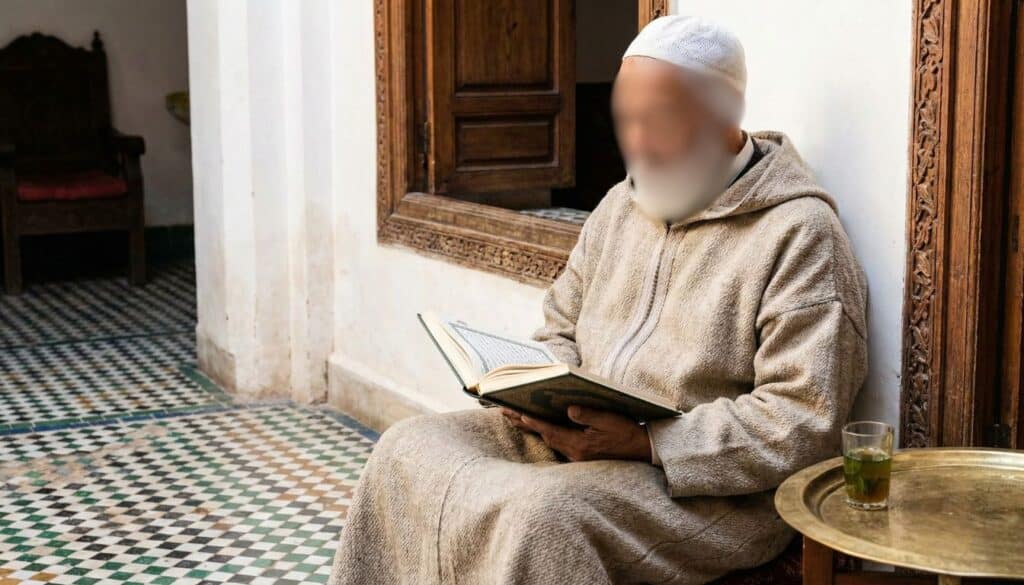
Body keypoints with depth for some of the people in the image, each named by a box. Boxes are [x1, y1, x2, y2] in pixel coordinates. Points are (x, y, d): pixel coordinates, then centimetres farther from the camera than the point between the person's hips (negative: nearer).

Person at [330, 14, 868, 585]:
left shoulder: (799, 233, -12)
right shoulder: (621, 205, 12)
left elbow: (803, 423, -18)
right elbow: (562, 332, 21)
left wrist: (644, 442, -24)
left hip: (708, 488, -7)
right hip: (576, 442, 8)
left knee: (541, 515, -33)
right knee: (410, 446, -6)